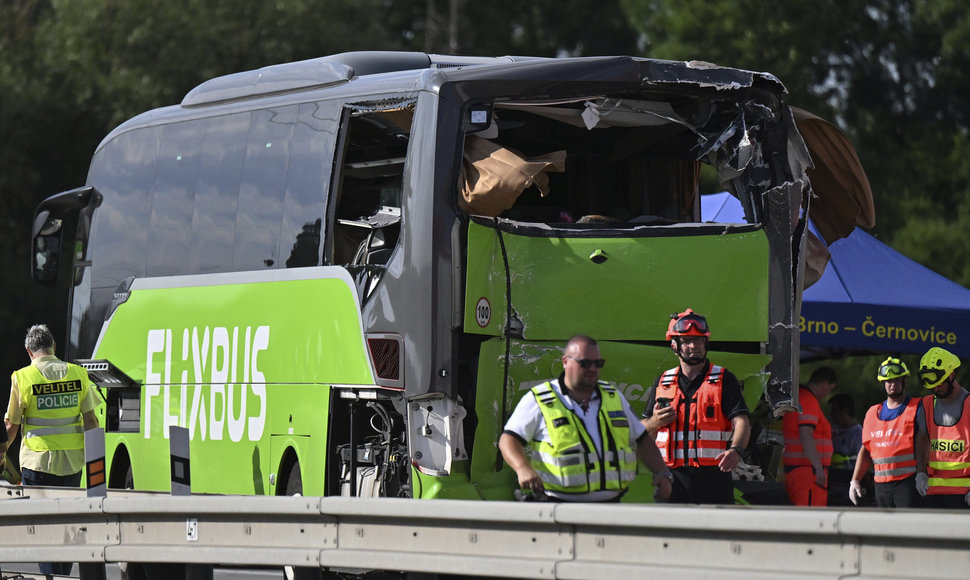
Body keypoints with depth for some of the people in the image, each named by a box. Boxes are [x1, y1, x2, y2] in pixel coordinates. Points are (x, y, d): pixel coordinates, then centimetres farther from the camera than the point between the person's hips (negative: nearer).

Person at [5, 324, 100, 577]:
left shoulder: (22, 378, -7)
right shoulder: (78, 374, 2)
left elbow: (11, 425, -1)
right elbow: (90, 420, 2)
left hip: (38, 461, -4)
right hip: (72, 461, 4)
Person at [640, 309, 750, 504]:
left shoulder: (724, 380, 5)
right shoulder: (662, 383, 15)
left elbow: (741, 422, -8)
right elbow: (643, 433, 22)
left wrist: (735, 450, -28)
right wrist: (655, 422, -2)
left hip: (714, 481, -3)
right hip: (672, 479, 3)